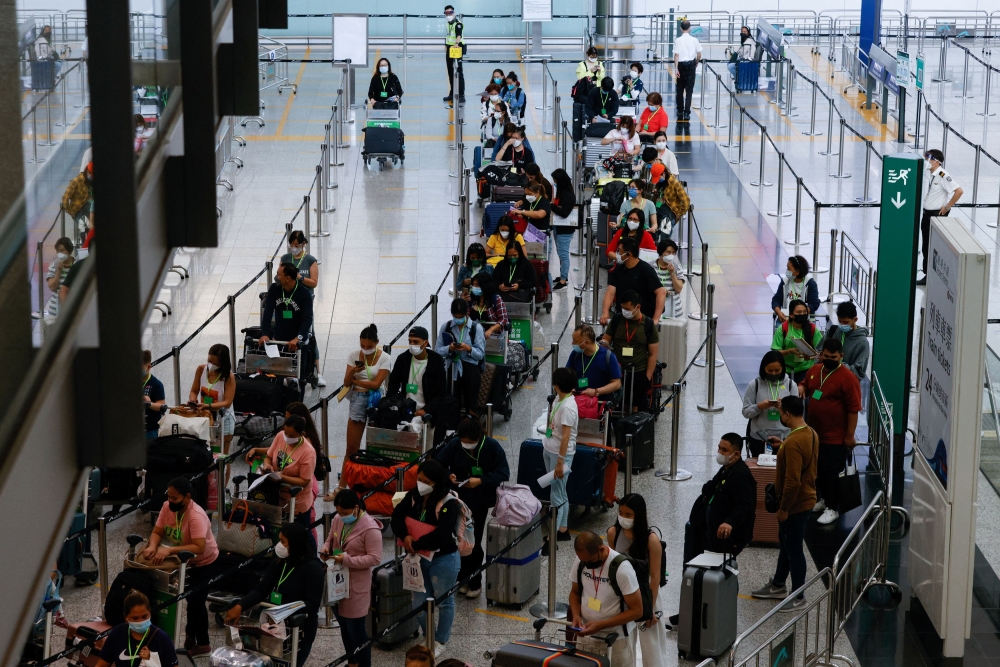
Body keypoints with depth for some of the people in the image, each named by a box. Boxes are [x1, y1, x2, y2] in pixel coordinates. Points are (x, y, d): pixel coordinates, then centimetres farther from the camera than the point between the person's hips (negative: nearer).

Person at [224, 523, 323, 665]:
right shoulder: (279, 563, 8)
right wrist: (240, 606, -15)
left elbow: (312, 604, -18)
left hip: (299, 632, -6)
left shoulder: (312, 567, -12)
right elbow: (260, 590, 1)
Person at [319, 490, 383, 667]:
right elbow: (331, 539, 18)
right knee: (344, 627, 21)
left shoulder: (370, 528, -21)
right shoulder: (338, 519, 1)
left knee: (356, 630, 1)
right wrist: (325, 549, -6)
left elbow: (375, 558, -22)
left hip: (356, 586, -8)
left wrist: (347, 560, -28)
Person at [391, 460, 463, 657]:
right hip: (419, 559, 6)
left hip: (444, 560, -6)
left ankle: (440, 641, 31)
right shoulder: (413, 496, -2)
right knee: (419, 605, 12)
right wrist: (405, 536, -24)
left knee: (444, 601, 13)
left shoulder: (449, 504, -21)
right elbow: (397, 516, -5)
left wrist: (415, 545, -23)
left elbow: (441, 536, -29)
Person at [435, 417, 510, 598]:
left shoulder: (492, 447, -14)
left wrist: (481, 480, -27)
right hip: (458, 500, 3)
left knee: (473, 543, 0)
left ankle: (475, 582, 14)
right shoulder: (454, 445, -8)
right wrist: (447, 475, -19)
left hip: (480, 502, -3)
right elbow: (438, 463, 2)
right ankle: (463, 578, 22)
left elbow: (503, 474, -15)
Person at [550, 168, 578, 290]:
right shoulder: (561, 192, 8)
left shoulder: (569, 195, -17)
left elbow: (564, 213, -23)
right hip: (558, 227, 9)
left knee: (563, 254, -5)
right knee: (561, 253, 17)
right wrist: (552, 204, -2)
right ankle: (563, 276, 27)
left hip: (565, 229, -9)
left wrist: (551, 205, -18)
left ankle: (563, 280, -2)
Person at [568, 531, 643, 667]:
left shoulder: (621, 568, -24)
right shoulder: (580, 562, -8)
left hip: (618, 639, -4)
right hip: (587, 633, 4)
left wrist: (600, 625, -25)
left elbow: (636, 611, -19)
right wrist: (576, 615, -11)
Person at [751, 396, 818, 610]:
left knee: (794, 549, 4)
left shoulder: (793, 443, -29)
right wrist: (783, 445, 15)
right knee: (785, 544, 23)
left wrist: (784, 508, -19)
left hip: (796, 504, -10)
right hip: (805, 498, 10)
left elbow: (792, 482, -29)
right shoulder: (811, 434, 1)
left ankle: (798, 596, 16)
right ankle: (778, 586, 37)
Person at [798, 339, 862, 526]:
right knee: (819, 469, 20)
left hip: (835, 437, -7)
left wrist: (850, 435, -17)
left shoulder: (847, 378, -19)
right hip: (814, 433, 7)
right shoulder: (814, 370, 3)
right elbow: (805, 385, 23)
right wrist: (801, 388, -3)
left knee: (832, 472, 2)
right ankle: (825, 499, 39)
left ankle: (833, 508, 14)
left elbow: (854, 409, -17)